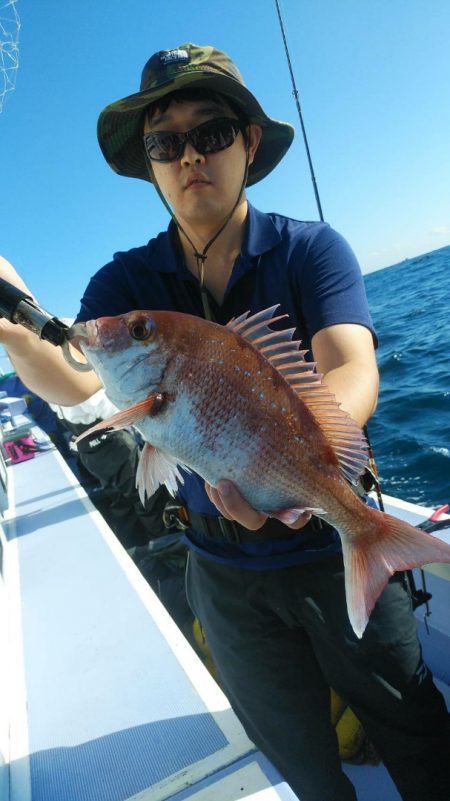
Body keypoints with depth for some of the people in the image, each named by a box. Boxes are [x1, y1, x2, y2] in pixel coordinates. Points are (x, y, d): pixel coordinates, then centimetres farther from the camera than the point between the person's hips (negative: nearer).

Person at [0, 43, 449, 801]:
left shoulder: (311, 249, -11)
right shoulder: (128, 281, -5)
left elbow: (353, 374, -26)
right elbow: (75, 383, -19)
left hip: (334, 547, -1)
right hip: (226, 568, 2)